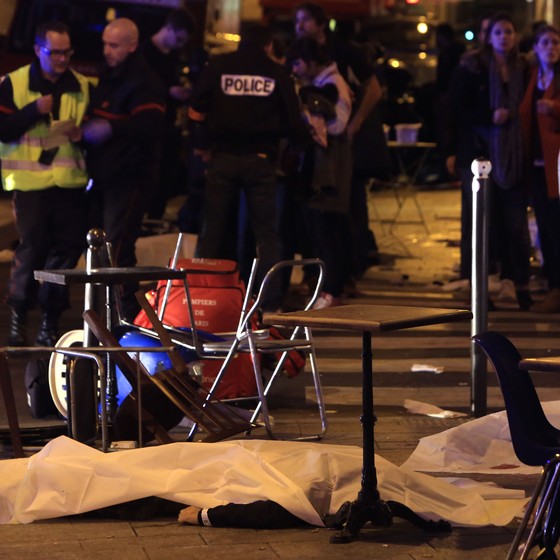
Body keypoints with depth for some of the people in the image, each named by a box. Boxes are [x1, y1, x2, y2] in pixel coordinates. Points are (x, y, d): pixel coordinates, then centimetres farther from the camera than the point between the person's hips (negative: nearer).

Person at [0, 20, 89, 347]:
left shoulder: (82, 86, 10)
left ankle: (51, 320, 13)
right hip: (31, 181, -3)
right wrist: (35, 110, -19)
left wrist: (82, 133, -2)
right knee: (32, 247, -7)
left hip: (70, 182, 4)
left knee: (68, 247, 1)